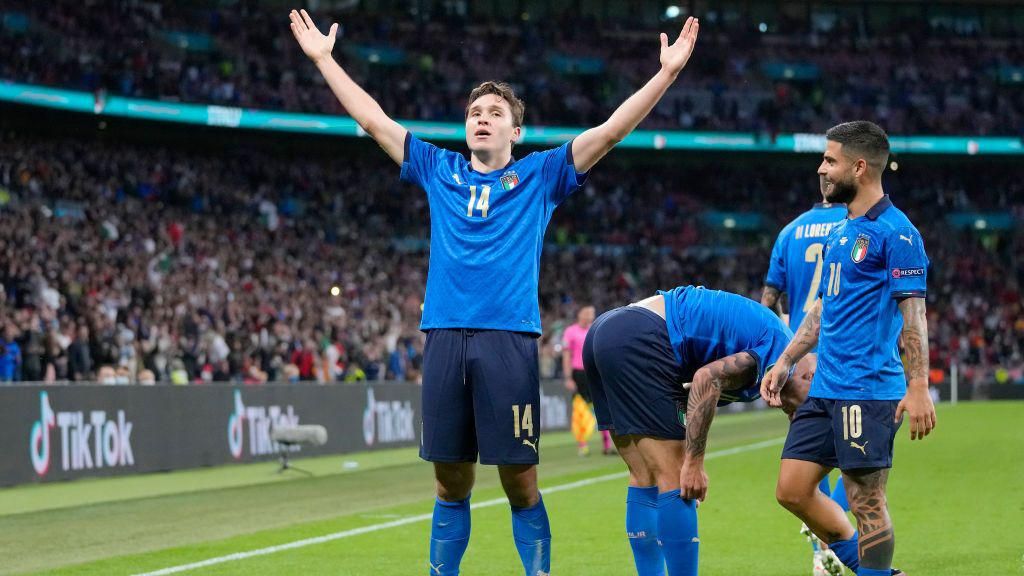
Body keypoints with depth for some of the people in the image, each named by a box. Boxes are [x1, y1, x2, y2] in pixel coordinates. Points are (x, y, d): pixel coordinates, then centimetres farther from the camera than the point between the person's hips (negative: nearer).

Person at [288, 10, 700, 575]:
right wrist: (323, 58, 22)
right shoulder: (439, 171, 18)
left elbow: (612, 129, 6)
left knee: (519, 480, -3)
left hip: (509, 338, -2)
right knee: (451, 480, 6)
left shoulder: (540, 175, 11)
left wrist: (666, 72, -1)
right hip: (444, 335, 2)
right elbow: (373, 118, 21)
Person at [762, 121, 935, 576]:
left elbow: (913, 314, -13)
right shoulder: (840, 234, 18)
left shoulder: (895, 232, -9)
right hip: (825, 387, 9)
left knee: (866, 500, -5)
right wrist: (785, 362, 20)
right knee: (793, 489, 7)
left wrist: (918, 387, -19)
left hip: (868, 390, -9)